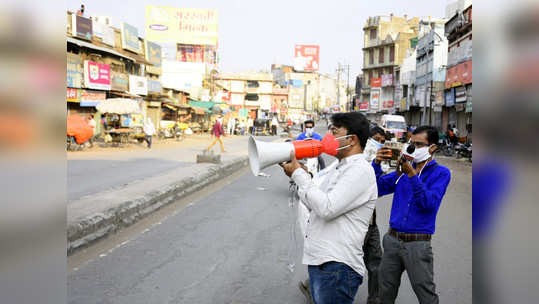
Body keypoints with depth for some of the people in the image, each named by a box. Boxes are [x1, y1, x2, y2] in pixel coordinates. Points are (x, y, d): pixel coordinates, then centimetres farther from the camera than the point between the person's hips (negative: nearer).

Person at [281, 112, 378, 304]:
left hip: (337, 267, -9)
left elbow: (327, 208, -24)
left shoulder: (361, 170, -13)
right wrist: (300, 176, 6)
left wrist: (299, 175, -14)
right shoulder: (336, 168, 17)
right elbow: (314, 206, 18)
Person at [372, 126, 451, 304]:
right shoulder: (404, 168, 10)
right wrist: (377, 164, -8)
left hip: (417, 243, -4)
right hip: (392, 240, 5)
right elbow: (378, 188, 6)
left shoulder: (441, 173, -3)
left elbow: (430, 204, -18)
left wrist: (412, 175, -27)